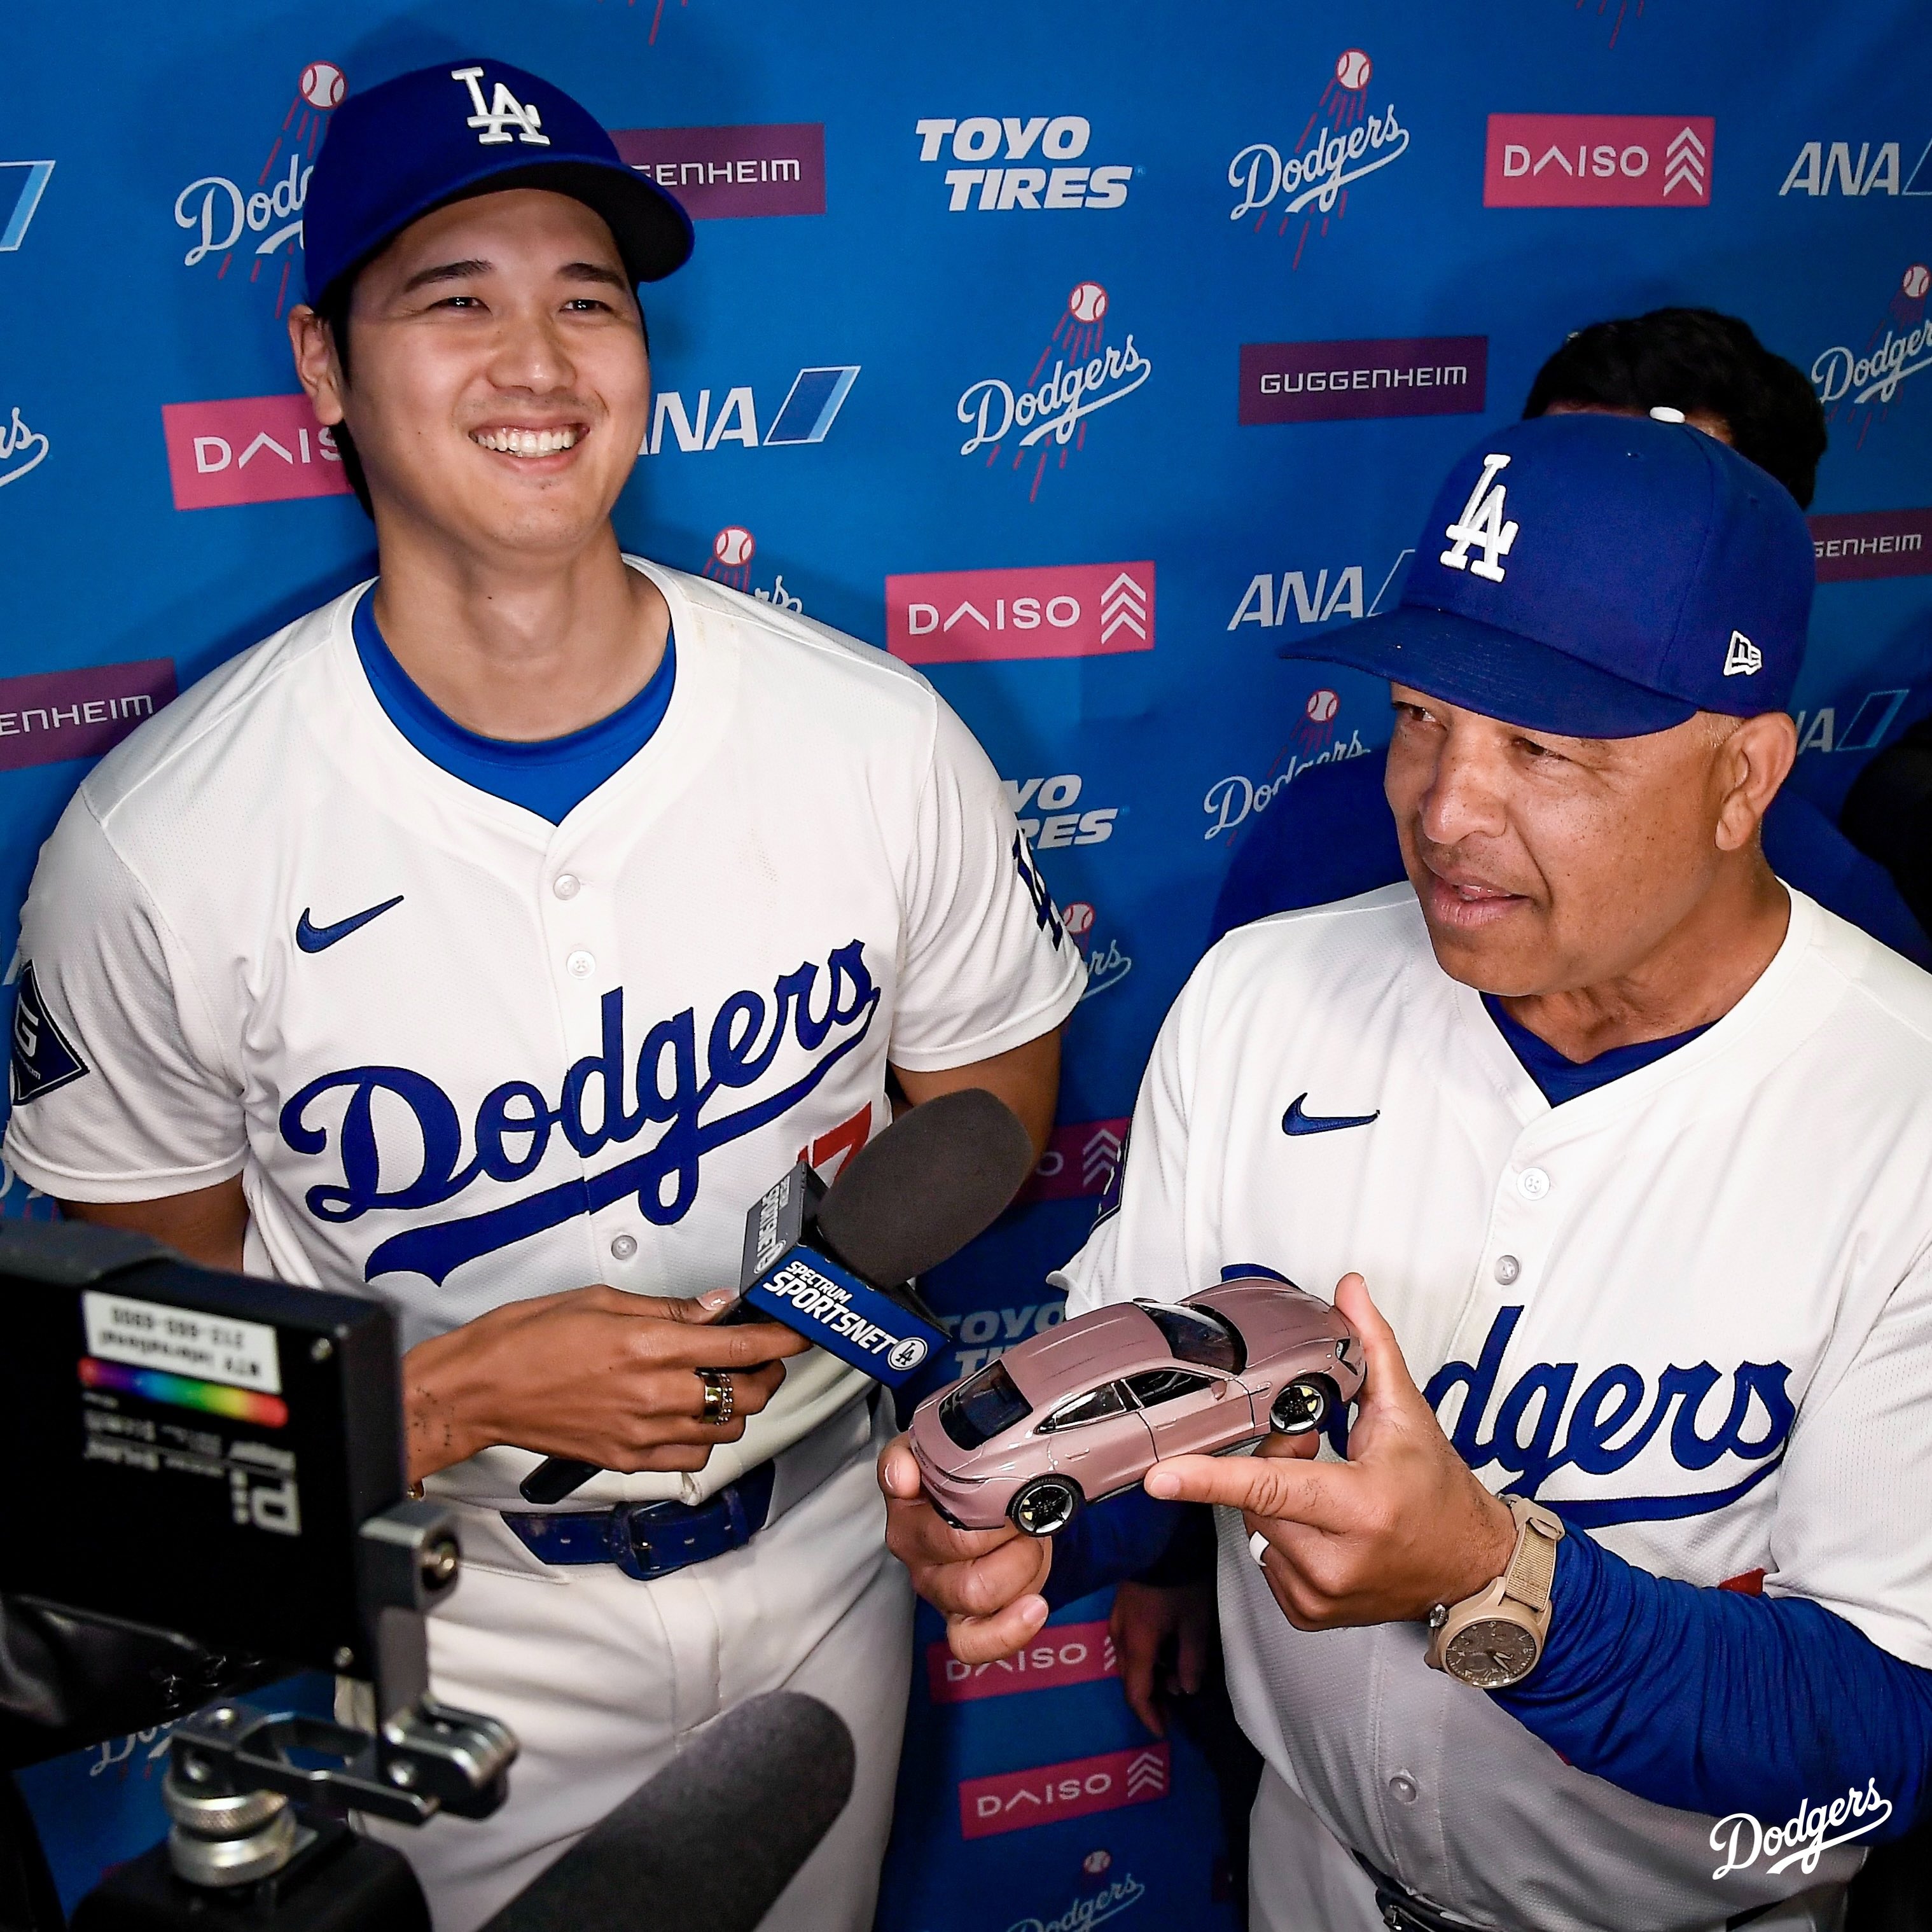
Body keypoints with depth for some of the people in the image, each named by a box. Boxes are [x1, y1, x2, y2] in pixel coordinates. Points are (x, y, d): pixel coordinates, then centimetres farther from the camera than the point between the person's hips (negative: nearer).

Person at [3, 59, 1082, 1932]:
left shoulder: (879, 738, -14)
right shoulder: (155, 846, -20)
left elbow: (994, 1081, 1)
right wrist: (474, 1388, -24)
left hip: (820, 1560, 3)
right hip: (457, 1626, -2)